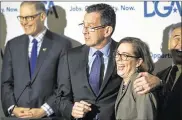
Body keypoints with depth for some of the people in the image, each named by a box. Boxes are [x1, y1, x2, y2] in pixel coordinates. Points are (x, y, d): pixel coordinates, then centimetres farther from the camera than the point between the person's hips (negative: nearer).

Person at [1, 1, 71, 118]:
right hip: (17, 115, 3)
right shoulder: (13, 45, 8)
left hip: (49, 115, -3)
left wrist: (44, 110, -14)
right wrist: (13, 108, -8)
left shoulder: (61, 44, -3)